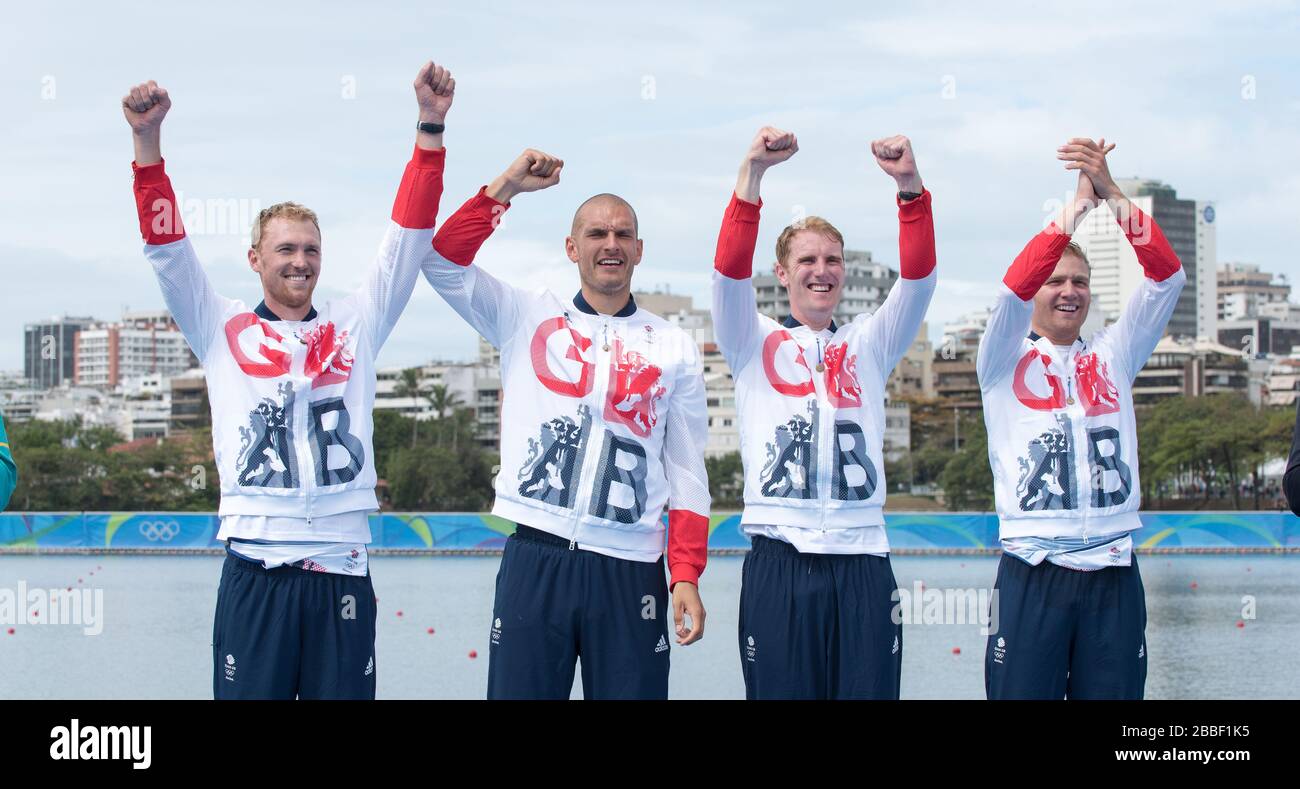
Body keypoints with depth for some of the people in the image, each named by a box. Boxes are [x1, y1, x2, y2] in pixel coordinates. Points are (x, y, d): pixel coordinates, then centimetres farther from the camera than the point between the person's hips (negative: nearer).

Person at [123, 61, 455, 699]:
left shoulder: (354, 328, 13)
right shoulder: (223, 332, 11)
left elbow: (409, 239, 8)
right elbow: (167, 247, 2)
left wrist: (430, 127, -1)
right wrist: (147, 139, -9)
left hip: (341, 571, 1)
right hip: (254, 571, -1)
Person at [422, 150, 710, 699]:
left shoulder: (673, 348, 10)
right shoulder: (528, 319, 10)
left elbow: (687, 475, 8)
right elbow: (443, 262, -1)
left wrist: (686, 579, 0)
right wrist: (506, 187, -4)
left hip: (629, 571, 0)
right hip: (535, 557, 0)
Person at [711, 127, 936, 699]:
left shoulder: (868, 346, 16)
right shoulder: (755, 344, 11)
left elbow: (918, 278, 1)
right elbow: (730, 269, -6)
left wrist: (909, 185, -15)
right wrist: (753, 171, -19)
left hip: (863, 561, 2)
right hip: (779, 562, -2)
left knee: (870, 691, -1)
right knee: (780, 692, -2)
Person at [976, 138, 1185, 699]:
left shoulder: (1113, 355, 13)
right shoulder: (1006, 360, 6)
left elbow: (1167, 278, 2)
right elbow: (1012, 291, -13)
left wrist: (1111, 194, -7)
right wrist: (1077, 205, -11)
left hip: (1113, 573, 3)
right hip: (1032, 573, -3)